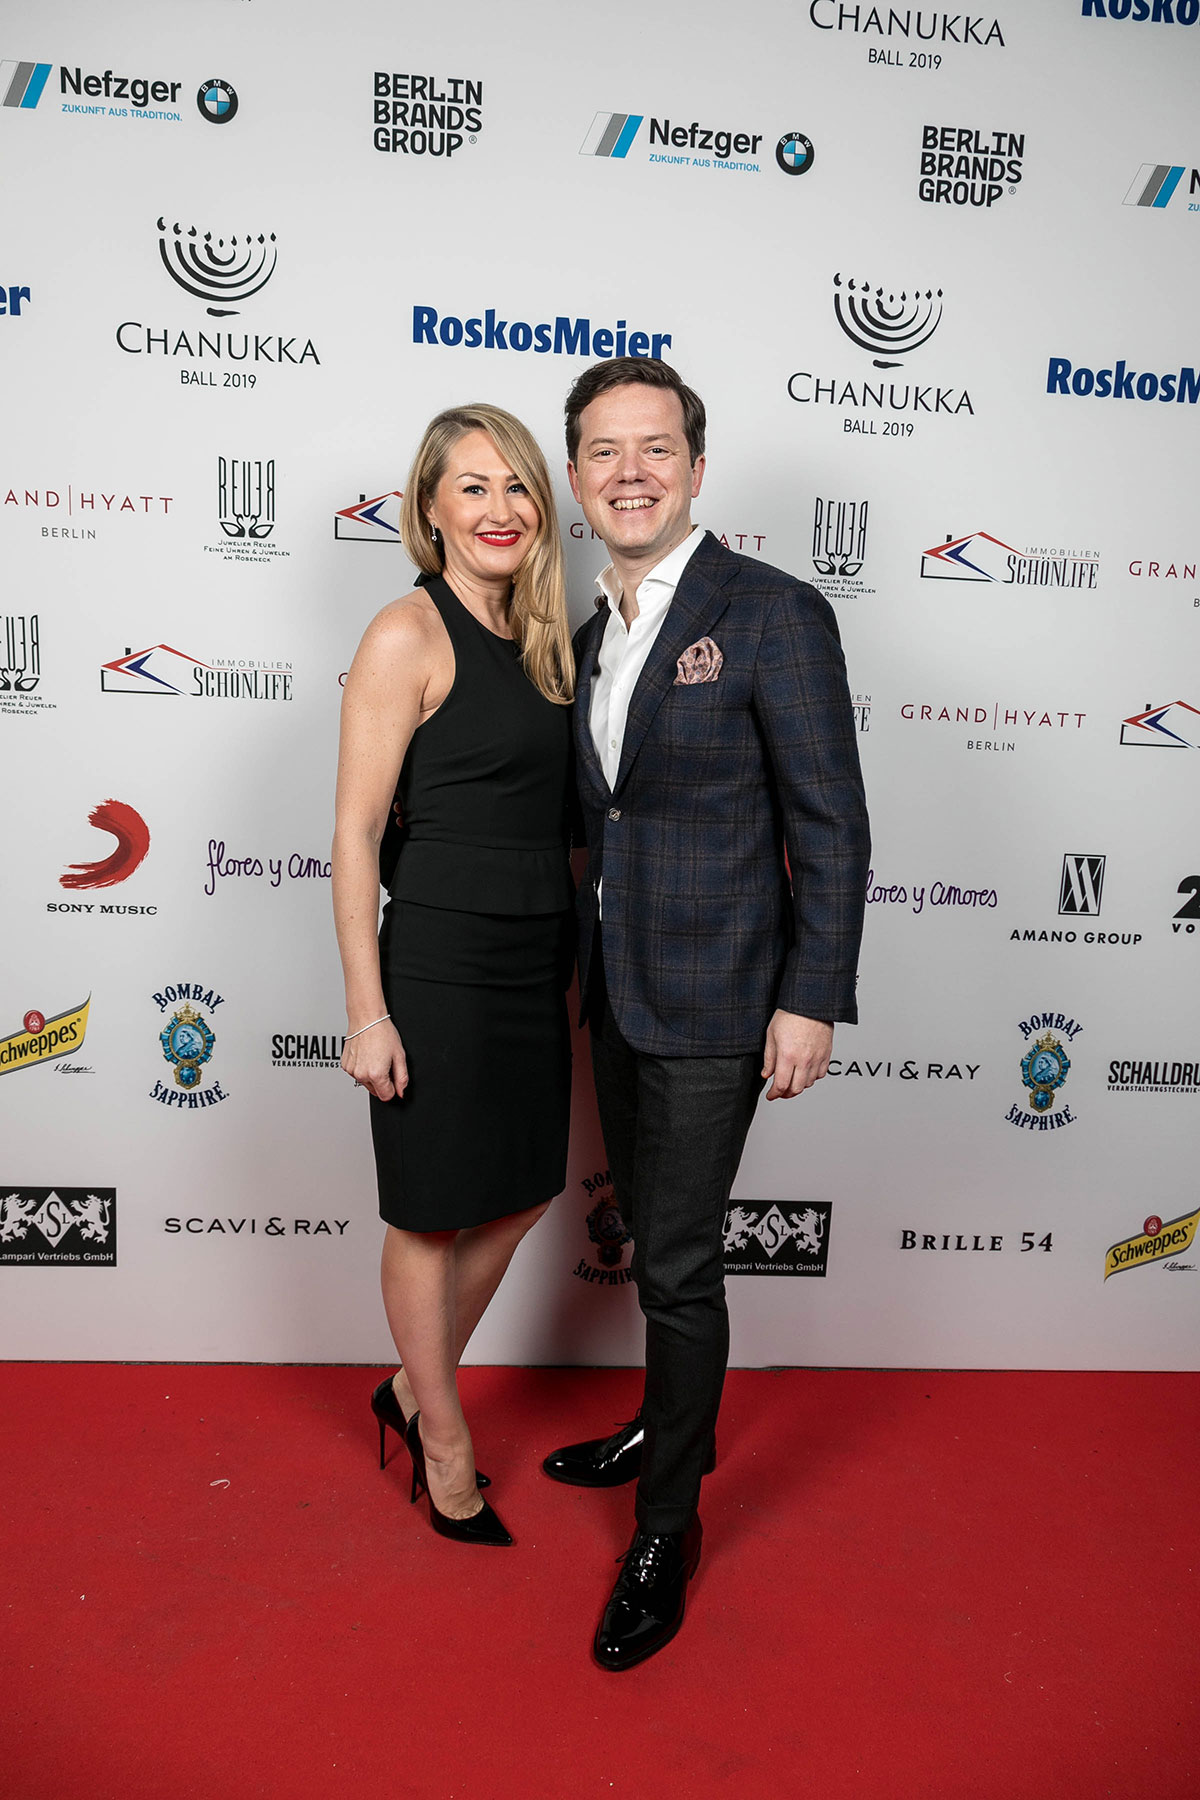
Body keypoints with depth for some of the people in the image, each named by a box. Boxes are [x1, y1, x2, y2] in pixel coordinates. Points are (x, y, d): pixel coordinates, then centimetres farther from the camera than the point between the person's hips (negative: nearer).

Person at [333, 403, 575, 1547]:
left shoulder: (539, 639, 10)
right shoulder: (407, 637, -12)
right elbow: (356, 833, -13)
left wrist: (573, 956, 12)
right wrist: (367, 1012, -15)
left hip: (536, 967, 8)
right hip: (440, 968, -8)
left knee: (519, 1195, 18)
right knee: (432, 1217, 10)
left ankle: (414, 1392, 42)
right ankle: (446, 1447, 33)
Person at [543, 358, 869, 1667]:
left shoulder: (774, 616, -13)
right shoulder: (591, 634, 10)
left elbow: (831, 829, -14)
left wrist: (813, 1002, -16)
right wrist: (592, 962, 15)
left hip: (712, 1001, -7)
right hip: (615, 992, 8)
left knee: (677, 1263, 0)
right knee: (649, 1231, 21)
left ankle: (667, 1525, 21)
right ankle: (677, 1427, 44)